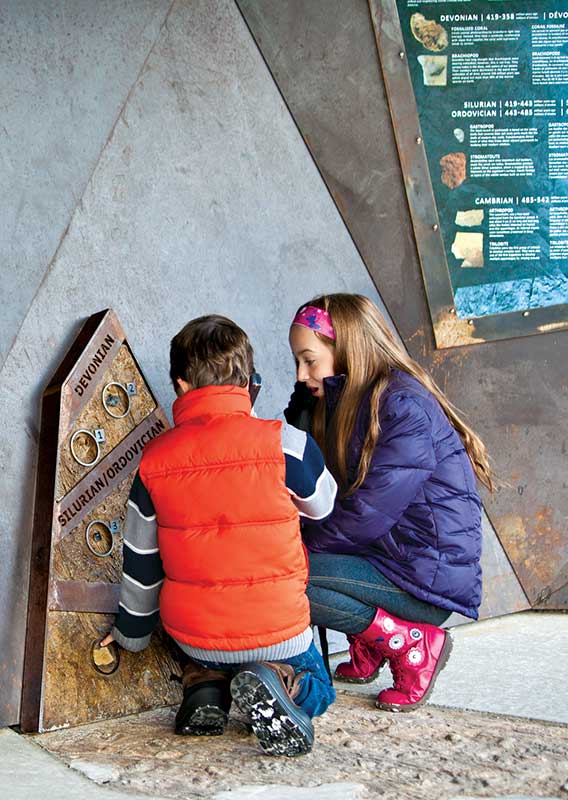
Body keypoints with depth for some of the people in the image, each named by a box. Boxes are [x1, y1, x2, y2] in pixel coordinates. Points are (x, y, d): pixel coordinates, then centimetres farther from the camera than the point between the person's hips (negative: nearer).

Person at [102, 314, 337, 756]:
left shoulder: (155, 459, -6)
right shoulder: (284, 442, -15)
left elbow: (141, 560, 4)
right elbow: (321, 505, 6)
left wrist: (131, 632, 21)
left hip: (193, 634, 4)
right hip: (277, 631, -4)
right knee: (317, 690, 24)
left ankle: (203, 685, 4)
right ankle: (278, 683, -11)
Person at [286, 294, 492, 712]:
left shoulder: (403, 407, -18)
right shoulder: (354, 402, 13)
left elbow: (368, 513, -21)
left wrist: (304, 548, -11)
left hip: (429, 577, -10)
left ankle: (413, 644, -7)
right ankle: (367, 651, 9)